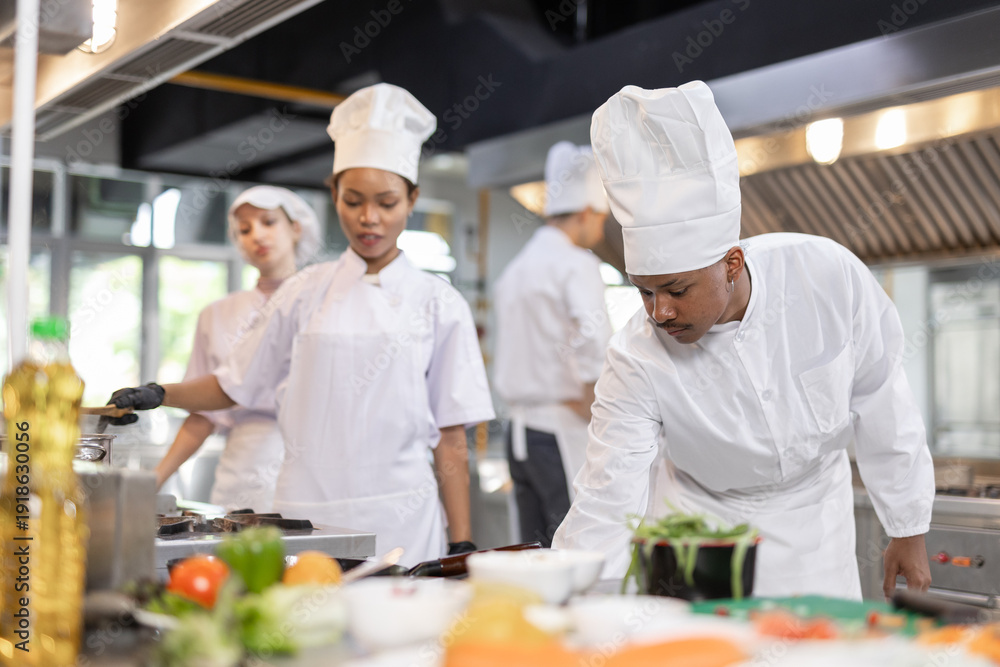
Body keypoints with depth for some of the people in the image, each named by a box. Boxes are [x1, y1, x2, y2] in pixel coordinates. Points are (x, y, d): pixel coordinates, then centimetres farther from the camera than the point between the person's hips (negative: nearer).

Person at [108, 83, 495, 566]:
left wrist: (462, 549, -2)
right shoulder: (305, 293, 7)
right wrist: (160, 395, 1)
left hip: (398, 524, -1)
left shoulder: (439, 305, 2)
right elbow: (237, 386, 16)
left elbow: (451, 441, 1)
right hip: (306, 518, 1)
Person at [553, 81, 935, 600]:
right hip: (699, 516, -1)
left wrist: (909, 530, -1)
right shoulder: (635, 363, -27)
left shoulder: (828, 273, -25)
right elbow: (606, 508, -25)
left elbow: (880, 403, -10)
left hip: (809, 510, 1)